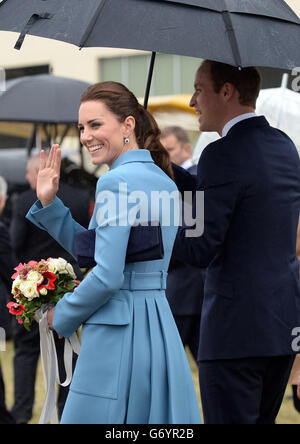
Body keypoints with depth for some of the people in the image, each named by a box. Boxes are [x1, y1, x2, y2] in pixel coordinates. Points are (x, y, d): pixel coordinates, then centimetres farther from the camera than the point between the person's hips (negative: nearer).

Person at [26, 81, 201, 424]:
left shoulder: (116, 181, -14)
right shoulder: (164, 181, 13)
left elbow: (107, 276, -20)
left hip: (120, 335, -9)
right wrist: (48, 202, 13)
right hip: (160, 329, 9)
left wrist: (62, 316, -4)